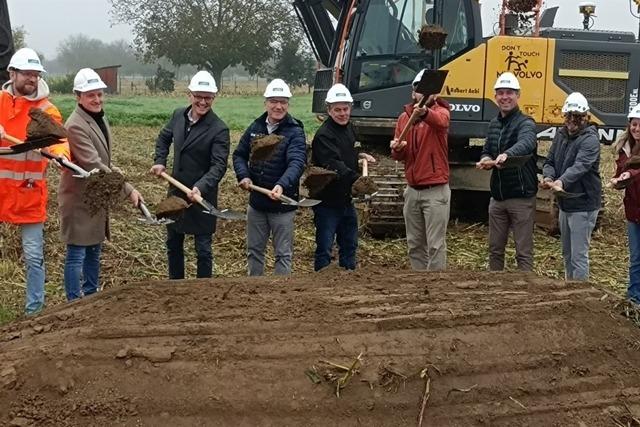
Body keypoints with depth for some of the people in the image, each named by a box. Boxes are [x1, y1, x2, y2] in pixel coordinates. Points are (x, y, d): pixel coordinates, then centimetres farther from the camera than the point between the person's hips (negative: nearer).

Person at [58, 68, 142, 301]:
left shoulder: (100, 118, 8)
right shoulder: (75, 125, -22)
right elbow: (93, 165, -27)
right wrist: (127, 190, -26)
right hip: (78, 198, -9)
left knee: (94, 250, 19)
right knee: (76, 254, -1)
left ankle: (91, 296, 31)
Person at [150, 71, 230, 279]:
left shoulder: (219, 129, -18)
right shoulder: (178, 115, 1)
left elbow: (219, 166, -23)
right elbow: (164, 138, 20)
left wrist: (200, 188, -36)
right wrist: (159, 161, 5)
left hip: (202, 197, -6)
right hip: (175, 192, 6)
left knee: (203, 249, 4)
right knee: (173, 244, 19)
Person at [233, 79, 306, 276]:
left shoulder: (295, 132, -13)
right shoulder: (255, 127, 3)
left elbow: (297, 163, -26)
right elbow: (239, 154, 12)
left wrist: (282, 185, -44)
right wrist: (243, 175, -8)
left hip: (282, 205, -5)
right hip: (256, 202, 5)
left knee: (283, 254, 6)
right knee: (254, 250, 17)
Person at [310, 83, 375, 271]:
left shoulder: (349, 129, 8)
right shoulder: (323, 135, -20)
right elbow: (335, 166, -34)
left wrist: (361, 155, 10)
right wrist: (358, 179, -47)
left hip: (346, 199, 9)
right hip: (327, 201, -9)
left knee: (349, 244, 19)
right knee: (324, 248, -2)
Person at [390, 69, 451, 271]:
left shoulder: (440, 111, -7)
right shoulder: (404, 117, 9)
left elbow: (439, 120, -34)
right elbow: (398, 156, 12)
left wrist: (425, 112, -56)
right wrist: (397, 149, -12)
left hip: (435, 191, -6)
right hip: (412, 190, 6)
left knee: (435, 244, -4)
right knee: (414, 243, 13)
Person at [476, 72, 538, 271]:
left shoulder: (525, 123, -13)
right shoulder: (494, 124, 10)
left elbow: (527, 142, -35)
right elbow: (487, 151, 16)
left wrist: (507, 154, -55)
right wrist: (485, 160, -9)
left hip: (521, 198, -7)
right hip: (497, 197, 7)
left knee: (523, 252, 1)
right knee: (495, 249, 16)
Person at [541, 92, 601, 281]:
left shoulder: (590, 140, -16)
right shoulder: (561, 135, 8)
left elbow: (580, 166, -31)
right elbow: (550, 161, 5)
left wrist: (562, 182, -49)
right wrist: (548, 177, -18)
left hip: (583, 206, -8)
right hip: (565, 203, 8)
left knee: (579, 256, -5)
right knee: (567, 254, 20)